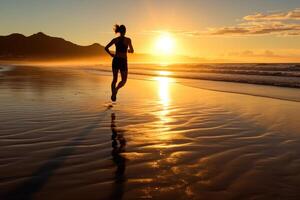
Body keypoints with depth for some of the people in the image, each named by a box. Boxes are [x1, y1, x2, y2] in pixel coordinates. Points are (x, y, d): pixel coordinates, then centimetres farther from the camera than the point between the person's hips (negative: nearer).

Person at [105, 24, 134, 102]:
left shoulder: (115, 39, 3)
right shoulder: (128, 39, -6)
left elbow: (106, 48, 1)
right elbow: (132, 51, -1)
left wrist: (111, 54, 16)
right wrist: (129, 50, 22)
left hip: (115, 60, 3)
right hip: (123, 61, -3)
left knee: (114, 79, 17)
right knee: (123, 80, 8)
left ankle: (113, 94, 9)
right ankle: (116, 89, -20)